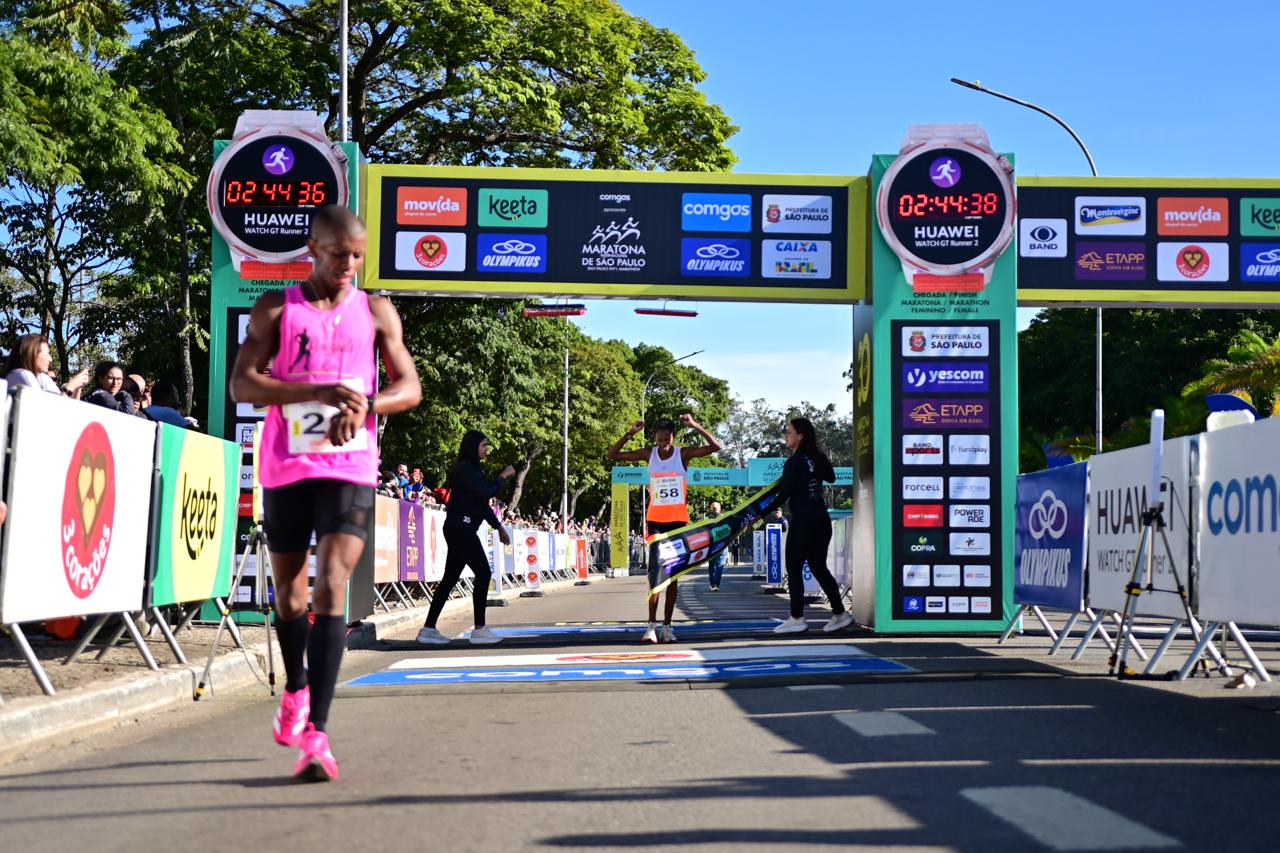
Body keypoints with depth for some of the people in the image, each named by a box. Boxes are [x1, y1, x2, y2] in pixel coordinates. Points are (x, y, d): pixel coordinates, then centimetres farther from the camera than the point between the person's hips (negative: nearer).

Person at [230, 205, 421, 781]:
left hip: (350, 469, -1)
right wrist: (318, 391, -21)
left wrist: (363, 407, -17)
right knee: (289, 594, 13)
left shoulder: (376, 313, 9)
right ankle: (295, 689, 41)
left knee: (330, 588, -15)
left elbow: (410, 388, 5)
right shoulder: (276, 309, 5)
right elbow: (241, 384, -6)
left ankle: (316, 733, -18)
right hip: (285, 469, 1)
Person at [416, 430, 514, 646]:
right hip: (460, 528, -10)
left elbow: (482, 503, 24)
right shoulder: (464, 468, -10)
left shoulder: (472, 469, 19)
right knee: (483, 573, -9)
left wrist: (499, 527, 24)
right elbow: (486, 492, -20)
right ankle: (479, 629, -9)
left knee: (450, 578, 8)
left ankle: (429, 629, 9)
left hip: (461, 530, 10)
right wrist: (503, 477, -6)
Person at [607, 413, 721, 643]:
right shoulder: (649, 454, 2)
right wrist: (630, 433, -13)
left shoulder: (683, 454, -2)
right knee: (655, 568, -13)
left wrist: (695, 426, -22)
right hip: (655, 519, 0)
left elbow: (715, 447, -11)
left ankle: (667, 626, 12)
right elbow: (612, 455, 0)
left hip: (678, 520, 0)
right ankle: (652, 625, -16)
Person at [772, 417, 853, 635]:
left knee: (794, 568, -1)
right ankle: (840, 613, 13)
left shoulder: (794, 462, -11)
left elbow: (784, 494, -16)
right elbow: (831, 478, 28)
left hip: (803, 521, -8)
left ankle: (797, 618, -2)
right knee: (819, 567, 14)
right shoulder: (818, 458, 9)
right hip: (821, 519, 8)